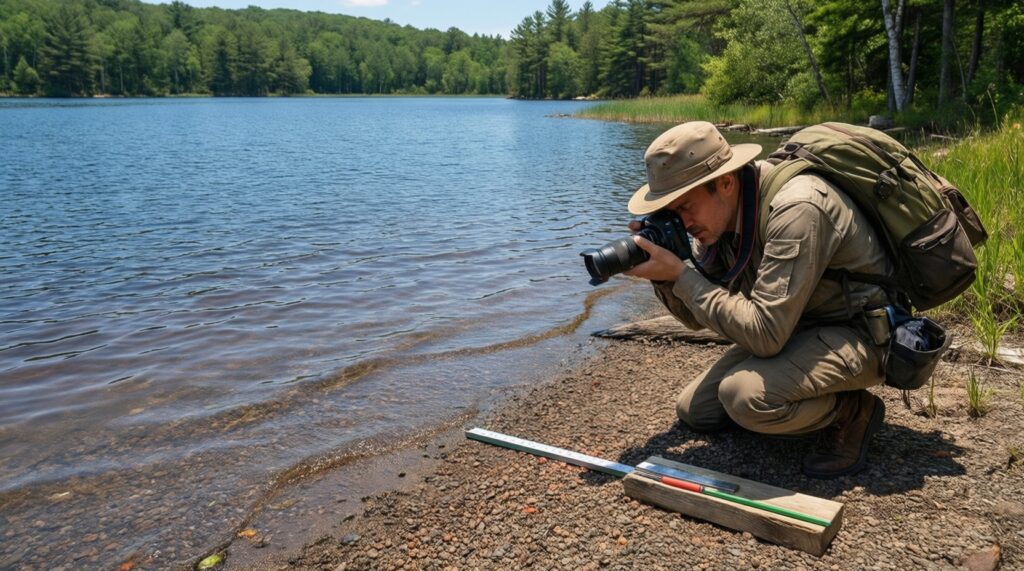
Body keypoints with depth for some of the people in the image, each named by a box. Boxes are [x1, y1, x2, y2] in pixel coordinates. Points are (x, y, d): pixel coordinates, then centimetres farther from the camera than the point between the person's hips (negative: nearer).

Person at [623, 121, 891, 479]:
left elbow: (765, 334, -35)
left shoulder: (796, 209, -31)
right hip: (793, 327, 8)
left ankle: (851, 411, -4)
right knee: (694, 411, 6)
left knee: (743, 394, -32)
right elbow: (698, 316, 2)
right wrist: (664, 274, -17)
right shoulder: (720, 215, -5)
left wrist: (681, 274, -31)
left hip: (858, 337, -8)